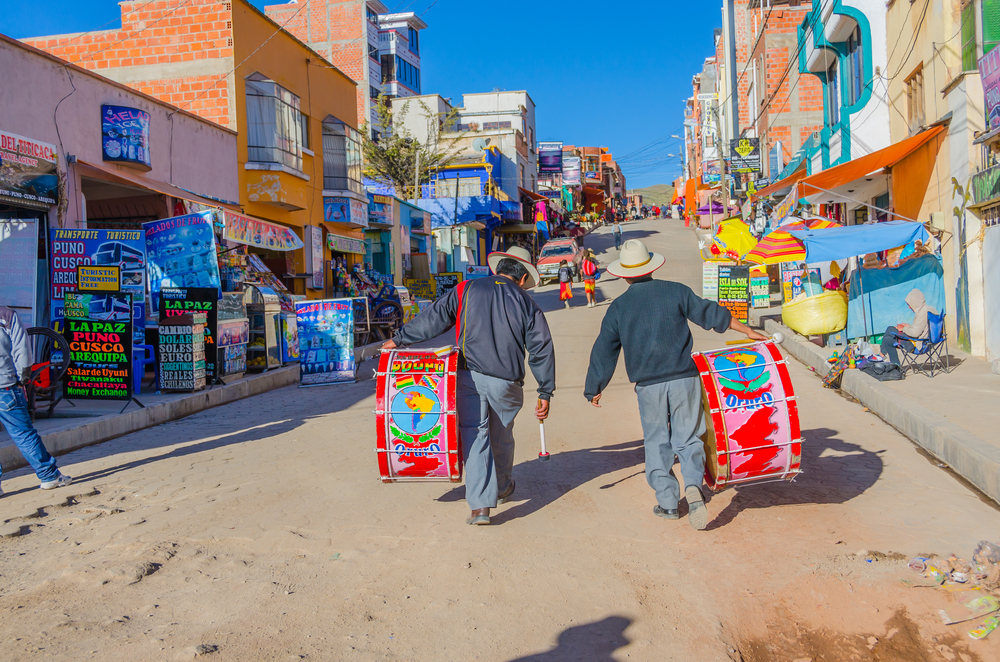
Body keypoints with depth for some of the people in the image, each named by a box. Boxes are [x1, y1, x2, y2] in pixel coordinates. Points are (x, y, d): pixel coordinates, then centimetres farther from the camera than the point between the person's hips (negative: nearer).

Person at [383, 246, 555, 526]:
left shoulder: (466, 290, 4)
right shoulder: (527, 305, 5)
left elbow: (433, 319, 4)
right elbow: (542, 351, 3)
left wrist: (399, 338, 14)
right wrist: (545, 393, 8)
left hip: (469, 377, -1)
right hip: (506, 381, 1)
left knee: (474, 436, 3)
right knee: (501, 437, 19)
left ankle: (480, 504, -4)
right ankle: (503, 489, 40)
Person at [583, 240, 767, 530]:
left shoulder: (618, 307, 3)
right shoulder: (675, 291, 2)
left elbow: (603, 350, 7)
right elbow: (711, 313, 8)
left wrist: (594, 388, 16)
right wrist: (748, 331, 19)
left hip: (648, 385, 0)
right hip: (684, 378, 0)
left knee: (657, 442, 13)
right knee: (688, 438, 9)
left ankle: (667, 502, 15)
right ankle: (693, 485, -15)